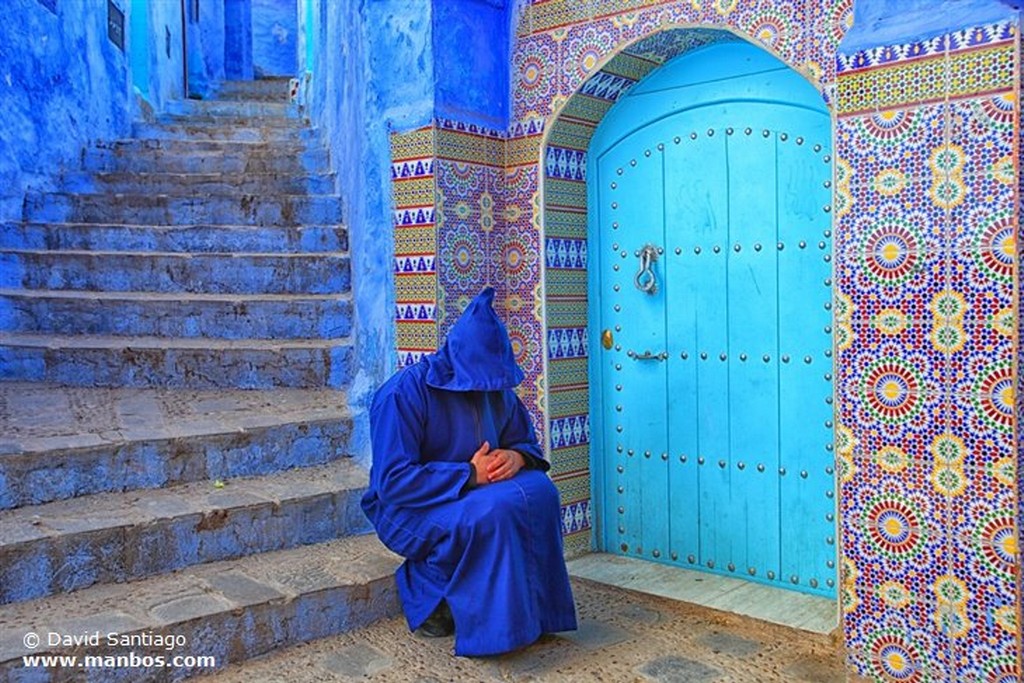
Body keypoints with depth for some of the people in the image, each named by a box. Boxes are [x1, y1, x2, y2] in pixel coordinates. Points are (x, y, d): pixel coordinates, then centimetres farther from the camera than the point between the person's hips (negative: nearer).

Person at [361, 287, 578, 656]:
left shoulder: (496, 388, 0)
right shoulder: (403, 393, -20)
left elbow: (526, 441, 10)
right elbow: (392, 482, -25)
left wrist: (517, 457, -16)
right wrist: (469, 475, -29)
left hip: (472, 493, 6)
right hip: (411, 509, -6)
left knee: (539, 491, -22)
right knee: (493, 510, -34)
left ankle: (529, 608, -8)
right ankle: (430, 597, -9)